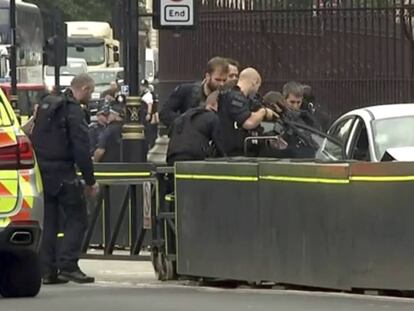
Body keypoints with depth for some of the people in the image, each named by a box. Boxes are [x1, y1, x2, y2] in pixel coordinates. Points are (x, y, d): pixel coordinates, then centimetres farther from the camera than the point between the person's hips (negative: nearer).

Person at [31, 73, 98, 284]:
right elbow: (81, 150, -16)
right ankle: (67, 265, -11)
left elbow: (35, 139, 18)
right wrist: (90, 181, -10)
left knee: (48, 220, 11)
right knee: (77, 219, -1)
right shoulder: (74, 112, -13)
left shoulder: (46, 104, 14)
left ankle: (47, 270, 8)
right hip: (62, 174, -8)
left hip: (42, 172, 8)